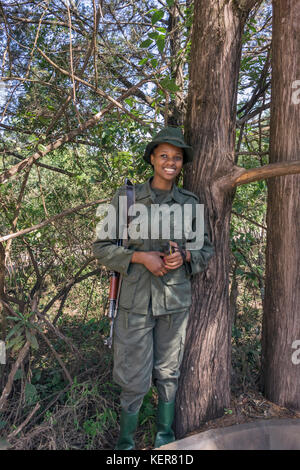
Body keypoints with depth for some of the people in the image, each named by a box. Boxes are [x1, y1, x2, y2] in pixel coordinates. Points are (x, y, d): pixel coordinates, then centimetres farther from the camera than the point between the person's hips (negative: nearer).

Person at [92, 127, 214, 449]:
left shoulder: (190, 204, 4)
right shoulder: (126, 198, -2)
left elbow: (206, 250, 10)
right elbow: (102, 247, -1)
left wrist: (184, 257, -12)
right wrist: (140, 257, -16)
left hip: (175, 300, 2)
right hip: (136, 300, -2)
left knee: (168, 372, 15)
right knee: (134, 377, 4)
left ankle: (165, 435, 38)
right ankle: (125, 441, 31)